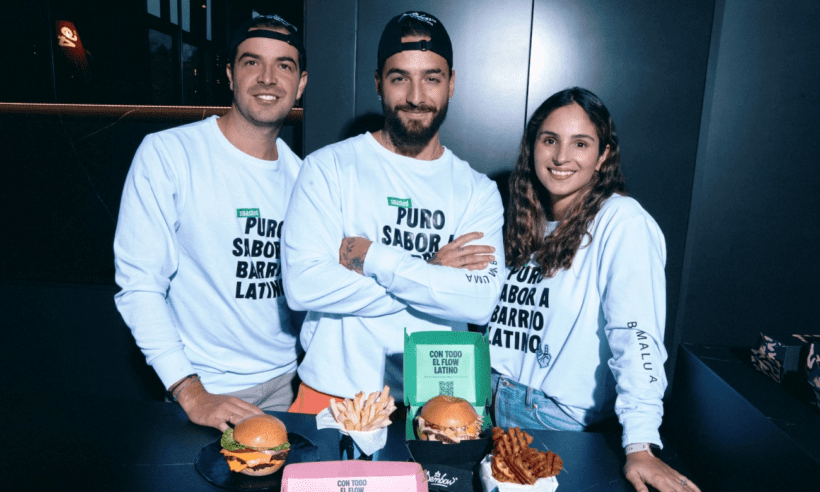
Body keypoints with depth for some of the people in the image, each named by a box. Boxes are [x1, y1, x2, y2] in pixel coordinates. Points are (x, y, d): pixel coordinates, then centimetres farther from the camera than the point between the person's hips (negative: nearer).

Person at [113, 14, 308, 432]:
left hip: (287, 382, 4)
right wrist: (191, 393, -21)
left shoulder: (299, 173, 2)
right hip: (207, 391, -4)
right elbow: (139, 285, -14)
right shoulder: (166, 154, -13)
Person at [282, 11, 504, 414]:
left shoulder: (478, 190, 6)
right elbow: (302, 285, -12)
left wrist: (371, 258, -13)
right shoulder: (329, 167, 1)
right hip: (333, 393, -1)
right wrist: (430, 274, -9)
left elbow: (481, 301, -9)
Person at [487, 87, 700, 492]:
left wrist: (640, 449, -27)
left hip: (563, 421, -6)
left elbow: (635, 337, -22)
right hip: (489, 405, 6)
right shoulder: (524, 219, 6)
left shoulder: (621, 222, -15)